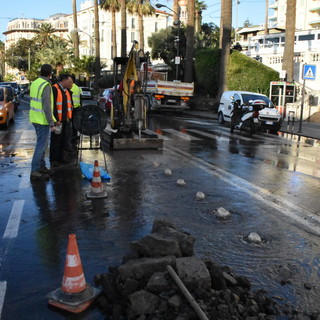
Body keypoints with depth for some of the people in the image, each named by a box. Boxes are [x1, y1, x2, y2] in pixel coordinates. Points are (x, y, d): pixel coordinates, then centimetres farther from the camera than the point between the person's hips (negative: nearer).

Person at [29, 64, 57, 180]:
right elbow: (47, 107, -23)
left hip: (34, 118, 9)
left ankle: (41, 167, 27)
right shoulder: (46, 86, -18)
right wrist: (52, 124, -19)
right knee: (41, 145, -4)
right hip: (42, 120, -9)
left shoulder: (35, 83, 10)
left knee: (43, 143, 19)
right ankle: (35, 171, -1)